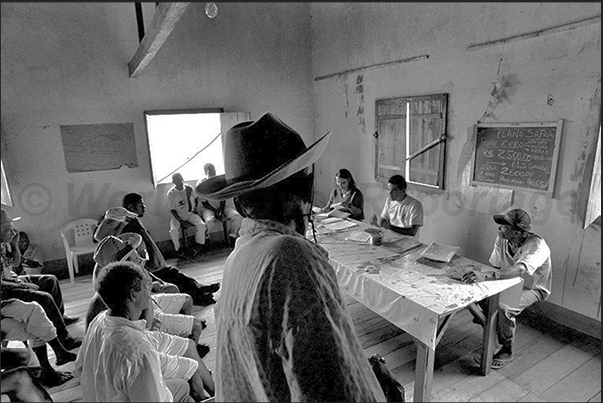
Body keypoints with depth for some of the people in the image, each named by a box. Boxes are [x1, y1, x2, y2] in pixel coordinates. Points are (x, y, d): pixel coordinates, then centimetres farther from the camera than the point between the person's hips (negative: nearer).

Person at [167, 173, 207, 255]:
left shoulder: (189, 188, -7)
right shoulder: (171, 193, -14)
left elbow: (195, 199, 14)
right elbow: (172, 210, -9)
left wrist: (195, 208, -2)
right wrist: (180, 220, -19)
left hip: (190, 213, 2)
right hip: (178, 215, -2)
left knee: (202, 225, -20)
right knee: (173, 231, -27)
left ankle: (198, 246, 0)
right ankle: (178, 249, -3)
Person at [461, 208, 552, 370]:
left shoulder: (537, 246, -31)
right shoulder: (501, 239, -12)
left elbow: (519, 270, -50)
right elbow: (495, 266, -8)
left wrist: (485, 276, -62)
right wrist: (479, 276, -30)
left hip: (533, 288, -6)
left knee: (503, 307, -32)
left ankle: (507, 351, -7)